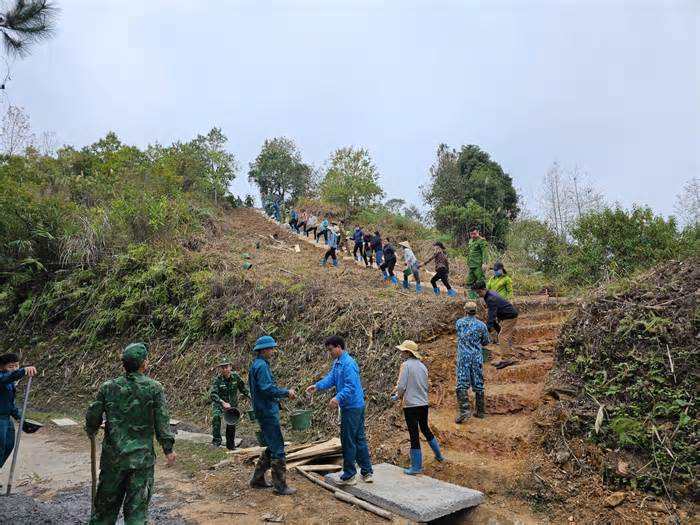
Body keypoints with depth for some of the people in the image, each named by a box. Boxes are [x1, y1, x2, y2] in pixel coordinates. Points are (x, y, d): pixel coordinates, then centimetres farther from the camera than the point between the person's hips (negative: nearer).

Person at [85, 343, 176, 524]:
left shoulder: (108, 387, -4)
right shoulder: (154, 388, -10)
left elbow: (92, 416, 3)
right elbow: (162, 421, -9)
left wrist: (91, 432, 25)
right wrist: (168, 449, 2)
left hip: (113, 456, 2)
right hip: (142, 458, -2)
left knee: (106, 503, 19)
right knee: (137, 509, 8)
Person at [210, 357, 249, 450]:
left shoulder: (236, 377, -12)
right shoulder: (217, 379, -22)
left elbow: (242, 388, 5)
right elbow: (212, 394, -31)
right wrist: (223, 403, -43)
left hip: (233, 404, 3)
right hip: (219, 402, -3)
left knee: (232, 424, 11)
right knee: (216, 416, -31)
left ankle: (231, 445, 30)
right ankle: (216, 440, -21)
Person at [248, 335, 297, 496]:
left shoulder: (257, 364, 14)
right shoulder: (261, 365, -18)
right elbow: (268, 389, -26)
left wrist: (285, 392, 13)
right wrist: (286, 392, -16)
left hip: (266, 411, 10)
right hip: (267, 412, -10)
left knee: (272, 447, 18)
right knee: (278, 449, -3)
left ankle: (257, 479, 25)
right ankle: (280, 486, 4)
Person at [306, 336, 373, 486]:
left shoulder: (348, 363, -21)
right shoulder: (337, 363, 11)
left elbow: (351, 386, -28)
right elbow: (330, 378, 4)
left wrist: (338, 398, -40)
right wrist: (317, 386, -12)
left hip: (351, 407, -10)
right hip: (357, 406, 10)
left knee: (348, 441, 0)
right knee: (359, 439, 15)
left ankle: (349, 476, 11)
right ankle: (367, 472, 23)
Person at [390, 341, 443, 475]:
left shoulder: (406, 365, -14)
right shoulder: (422, 366, 7)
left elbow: (402, 386, -19)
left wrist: (398, 396, 3)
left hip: (411, 405, -7)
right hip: (424, 404, 7)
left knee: (414, 435, 3)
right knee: (425, 429, 26)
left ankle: (416, 467, 12)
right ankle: (438, 455, 40)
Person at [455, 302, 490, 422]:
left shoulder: (459, 323, 0)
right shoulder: (481, 325, -2)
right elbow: (485, 342, 9)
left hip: (463, 357, -1)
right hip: (477, 358, 1)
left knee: (462, 384, -3)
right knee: (478, 384, 10)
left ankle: (464, 410, -16)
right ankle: (480, 411, 17)